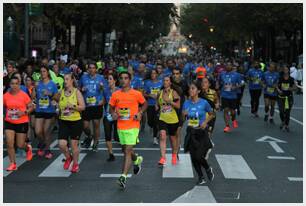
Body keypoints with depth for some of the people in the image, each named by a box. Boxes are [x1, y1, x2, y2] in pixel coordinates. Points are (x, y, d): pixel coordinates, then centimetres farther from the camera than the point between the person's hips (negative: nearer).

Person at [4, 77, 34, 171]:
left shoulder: (24, 95, -9)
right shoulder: (6, 96, -2)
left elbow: (31, 107, -3)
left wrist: (24, 112, -19)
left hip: (22, 123, -2)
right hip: (9, 123, 2)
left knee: (20, 145, 5)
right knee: (9, 144, -5)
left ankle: (28, 148, 41)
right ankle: (13, 164, 8)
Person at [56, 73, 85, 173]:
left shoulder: (77, 92, -6)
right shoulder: (61, 92, 5)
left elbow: (83, 107, -10)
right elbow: (57, 100, 27)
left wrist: (73, 106, -23)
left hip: (75, 121, -3)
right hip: (63, 121, 3)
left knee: (74, 144, 6)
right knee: (61, 144, -9)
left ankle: (75, 164, 26)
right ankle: (68, 157, 22)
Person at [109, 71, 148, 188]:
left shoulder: (137, 94, -4)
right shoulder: (115, 95, 2)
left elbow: (145, 104, 11)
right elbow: (111, 107, 15)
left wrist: (140, 113, -5)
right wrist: (113, 114, -6)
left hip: (133, 126, -4)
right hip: (120, 126, 4)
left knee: (127, 151, -12)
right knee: (125, 150, 17)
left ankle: (123, 177, -13)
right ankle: (137, 159, 50)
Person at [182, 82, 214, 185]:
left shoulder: (204, 103, -9)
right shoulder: (186, 103, 0)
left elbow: (211, 114, 5)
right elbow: (183, 118, 10)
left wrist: (205, 122, -11)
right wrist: (184, 115, -12)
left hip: (202, 131, -4)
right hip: (191, 132, 4)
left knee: (199, 156, -10)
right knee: (193, 157, 5)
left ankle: (208, 169, 22)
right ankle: (201, 177, 23)